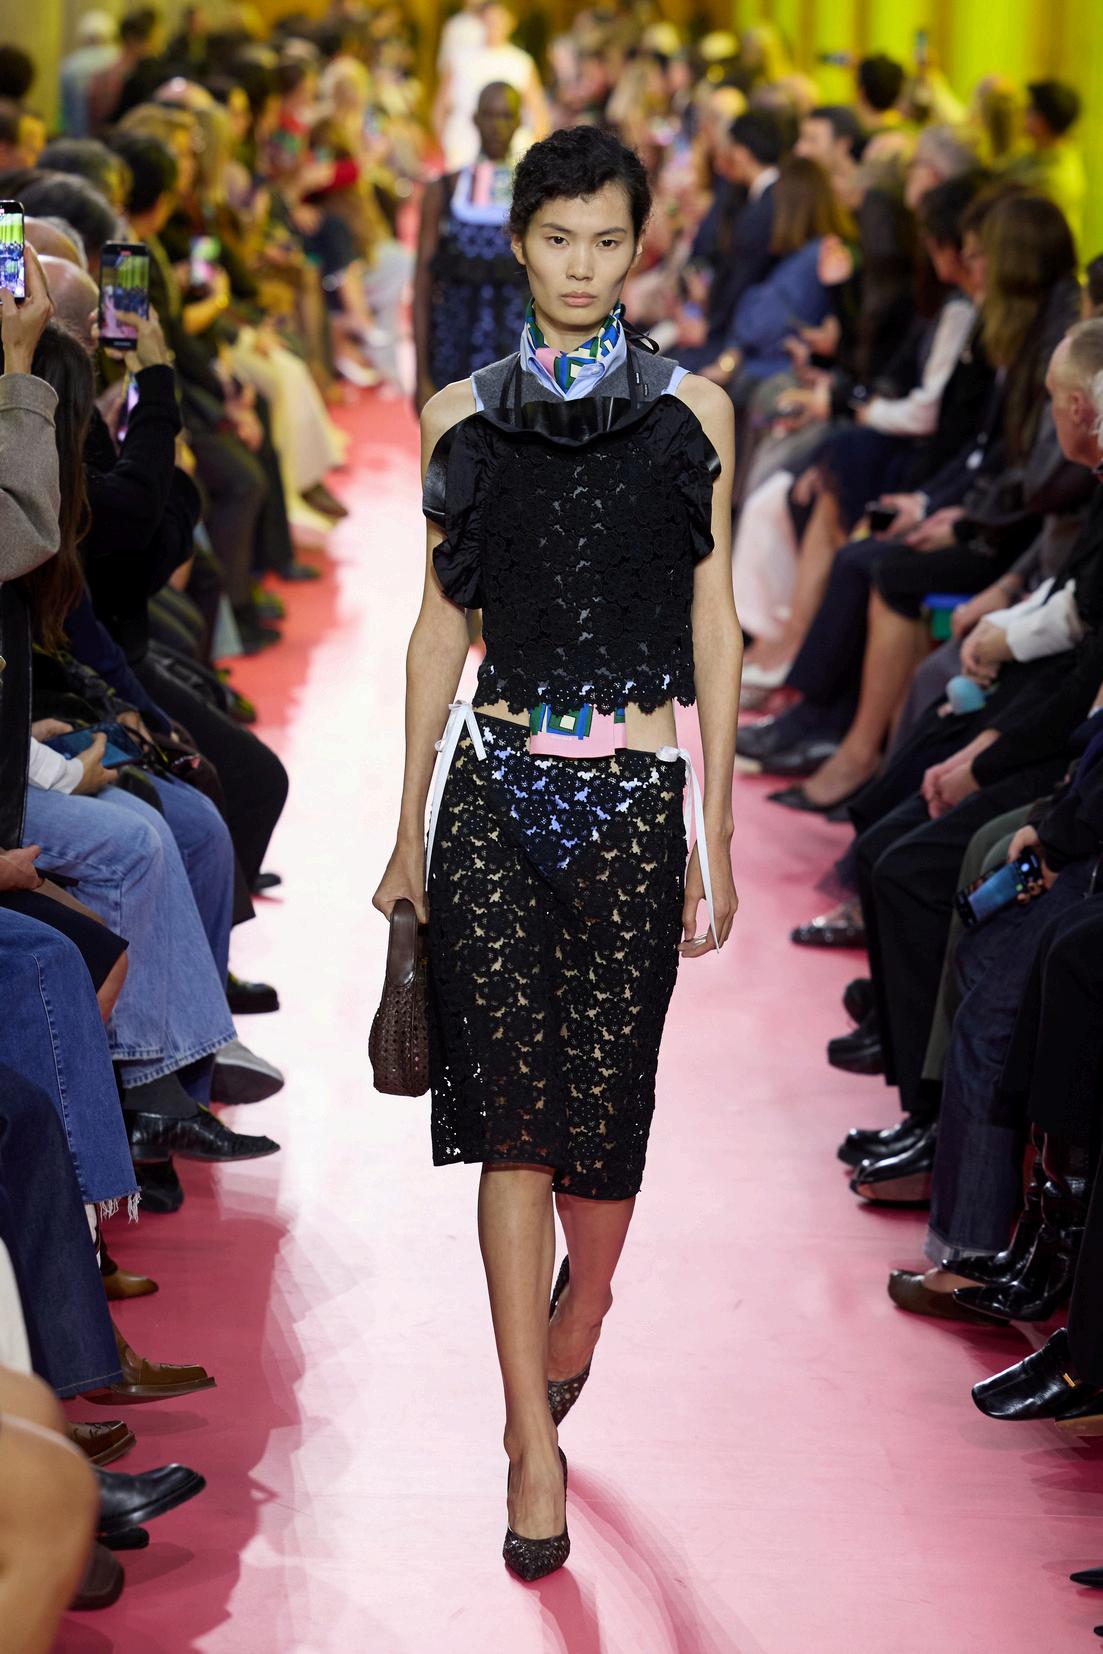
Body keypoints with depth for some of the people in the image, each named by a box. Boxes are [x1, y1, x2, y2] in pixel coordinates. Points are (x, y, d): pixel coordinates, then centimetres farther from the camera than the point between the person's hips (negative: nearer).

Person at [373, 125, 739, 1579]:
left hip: (633, 797, -1)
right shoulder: (463, 416, 7)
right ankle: (535, 1442, 2)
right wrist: (409, 832, 10)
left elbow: (714, 628, 5)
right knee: (513, 1109, -5)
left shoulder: (691, 412, 4)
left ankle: (574, 1324, 32)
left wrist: (716, 839, 3)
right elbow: (441, 623, 11)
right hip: (497, 790, 1)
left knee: (605, 1106, 0)